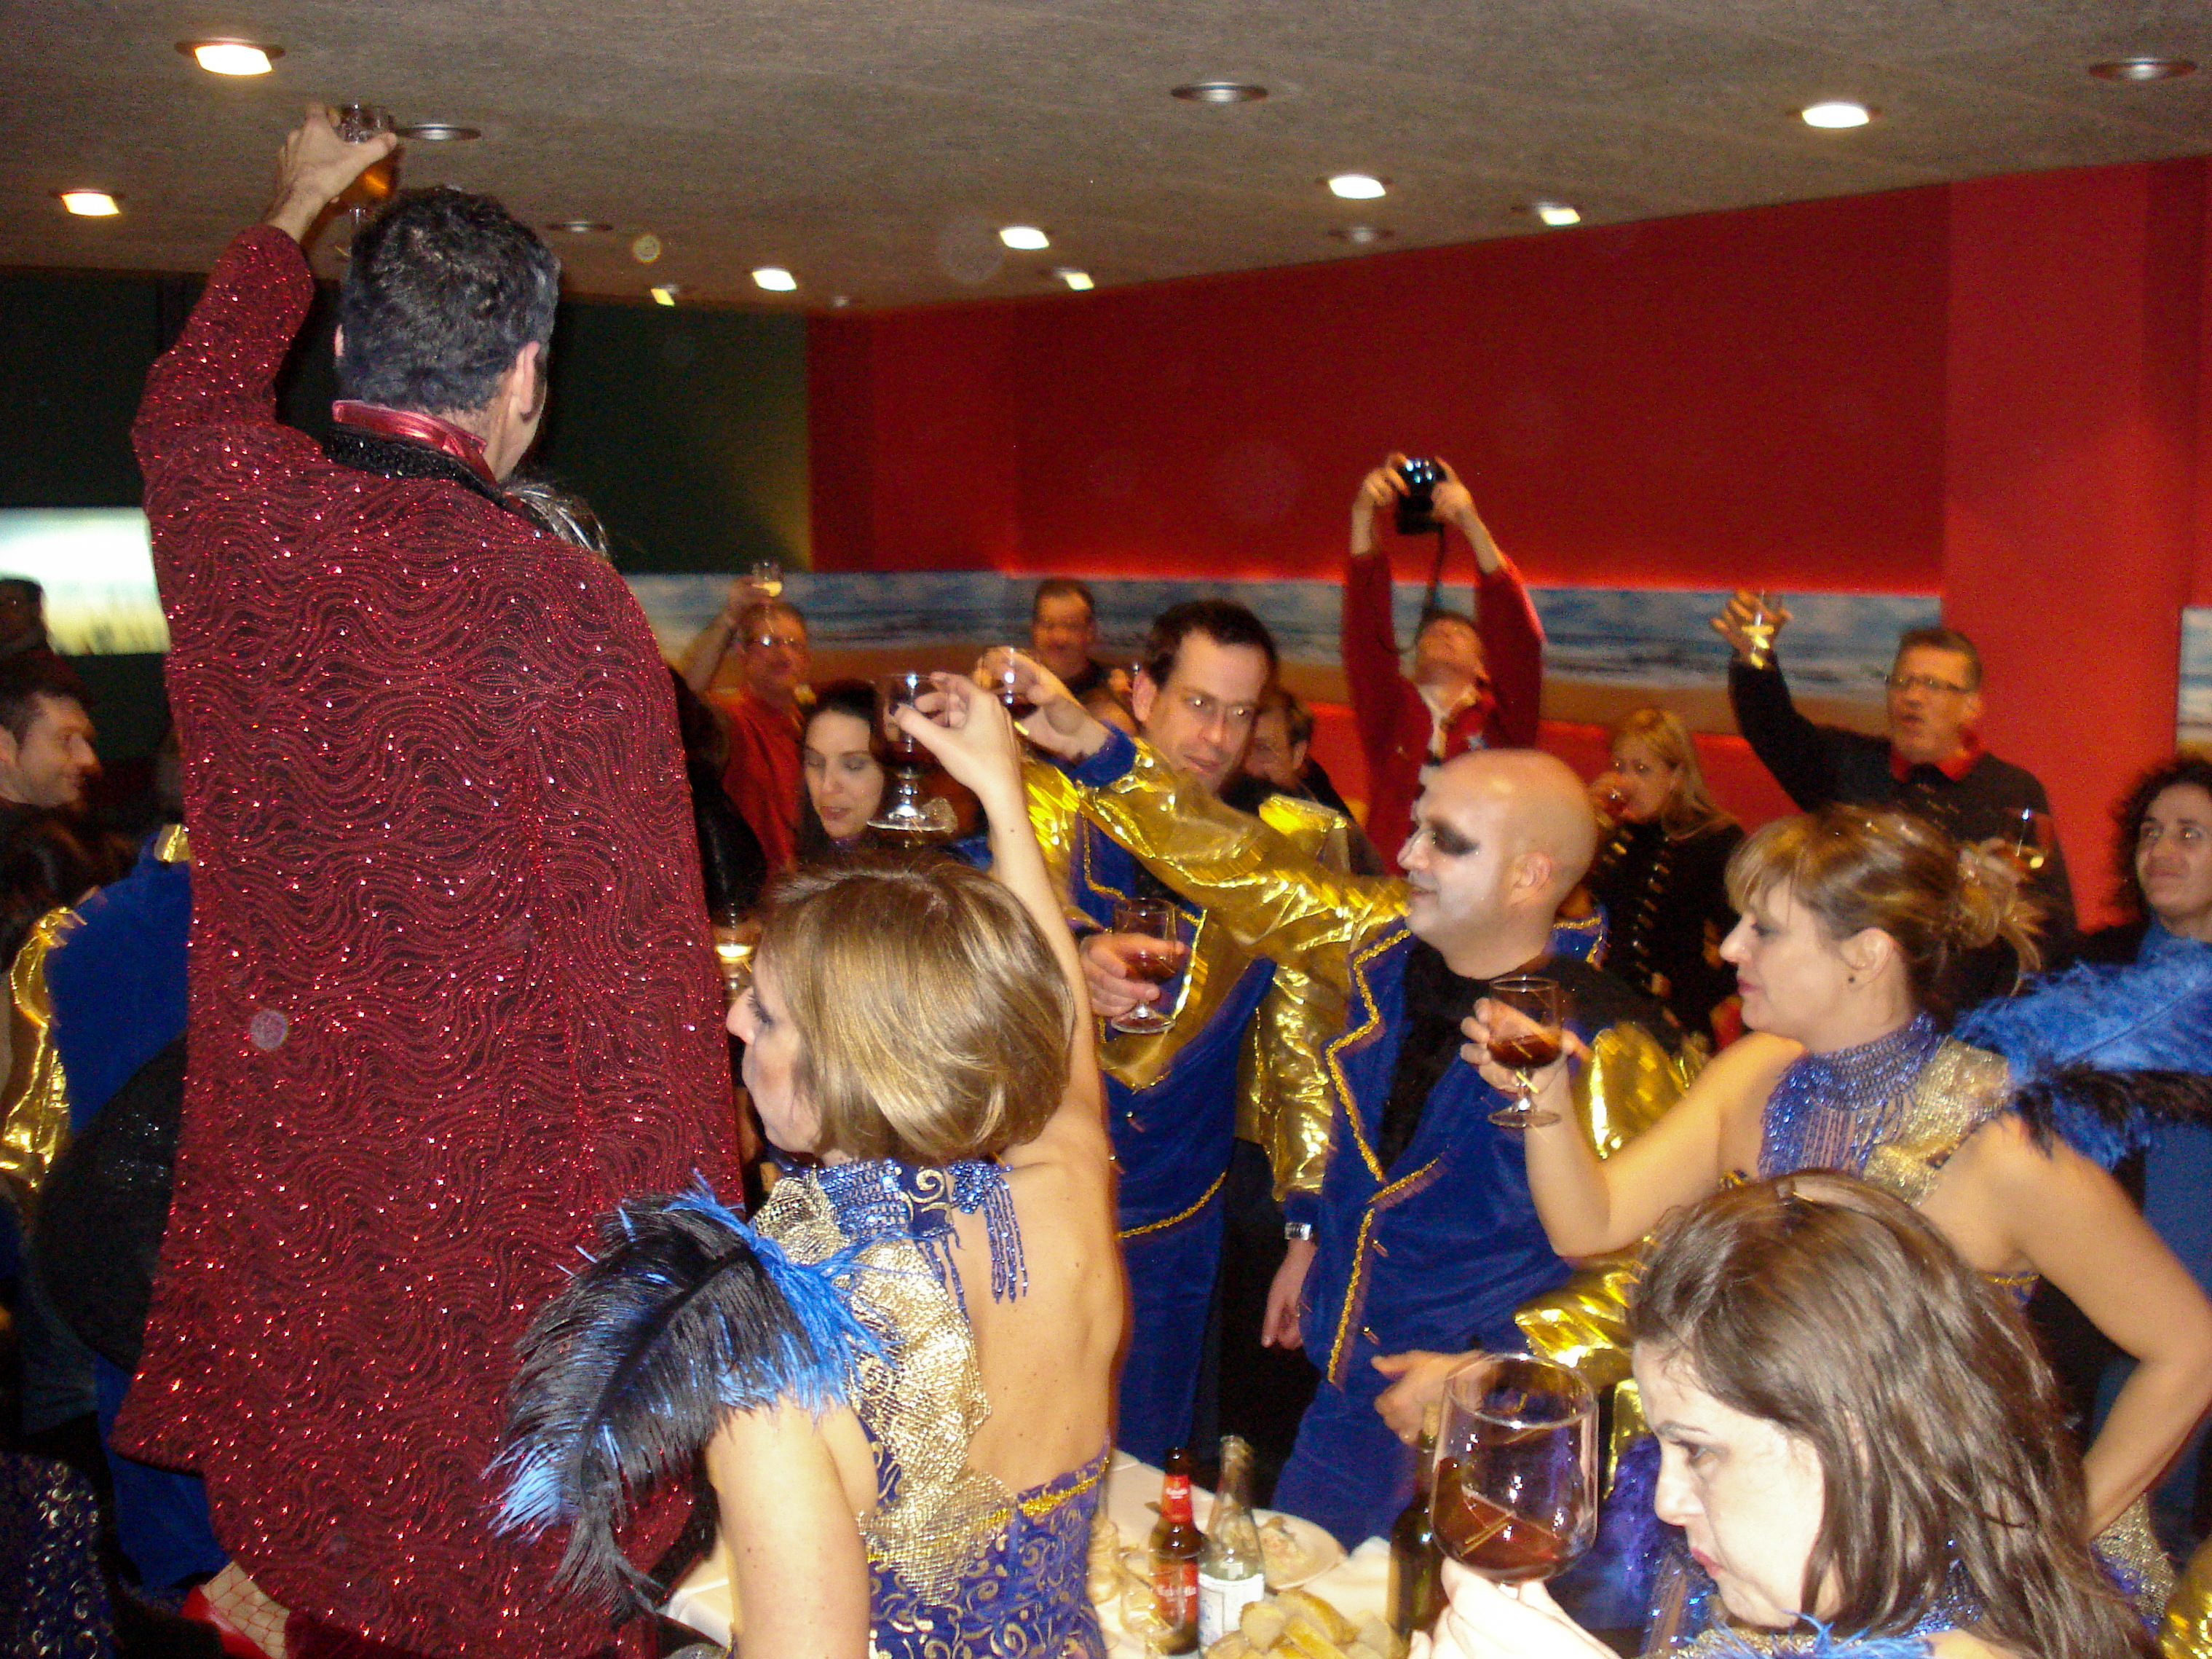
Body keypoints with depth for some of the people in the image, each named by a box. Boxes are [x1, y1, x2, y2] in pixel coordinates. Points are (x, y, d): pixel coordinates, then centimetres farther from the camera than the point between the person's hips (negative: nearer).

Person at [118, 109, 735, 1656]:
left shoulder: (231, 515, -5)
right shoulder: (564, 607, -19)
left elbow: (195, 386, 22)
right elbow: (639, 950, -15)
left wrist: (295, 208, 39)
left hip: (277, 1167, 5)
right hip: (498, 1194, -5)